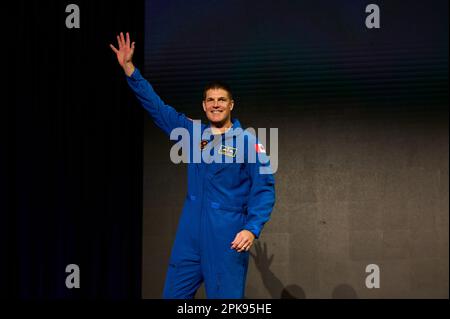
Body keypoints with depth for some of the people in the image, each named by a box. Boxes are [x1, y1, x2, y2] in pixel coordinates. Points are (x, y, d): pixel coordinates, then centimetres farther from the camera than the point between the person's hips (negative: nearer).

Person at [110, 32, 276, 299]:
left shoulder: (247, 141, -4)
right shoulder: (193, 132, 10)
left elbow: (264, 187, -8)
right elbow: (156, 106, 13)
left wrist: (252, 228, -20)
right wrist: (129, 67, 9)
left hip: (227, 236, -5)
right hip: (191, 232, 5)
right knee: (174, 294, 8)